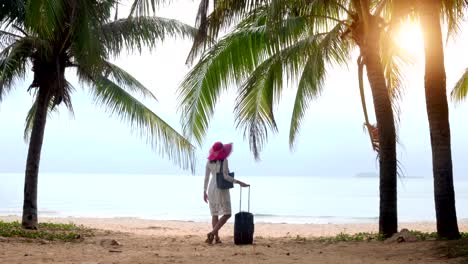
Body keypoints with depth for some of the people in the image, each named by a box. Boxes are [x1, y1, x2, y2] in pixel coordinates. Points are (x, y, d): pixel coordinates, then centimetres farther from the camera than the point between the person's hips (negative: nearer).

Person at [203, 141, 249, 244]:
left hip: (211, 188, 6)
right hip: (222, 189, -6)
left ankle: (216, 237, 7)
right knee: (227, 214, -1)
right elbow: (225, 176, -19)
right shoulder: (224, 160, -13)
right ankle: (212, 233, -17)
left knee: (215, 214, 11)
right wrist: (239, 182, -14)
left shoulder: (209, 161, 4)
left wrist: (205, 192, 12)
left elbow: (206, 177, 6)